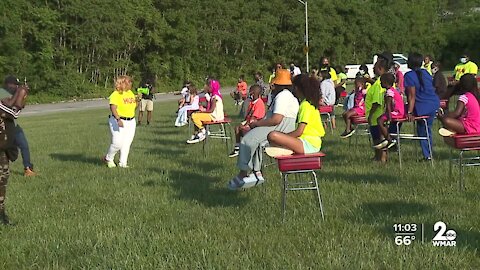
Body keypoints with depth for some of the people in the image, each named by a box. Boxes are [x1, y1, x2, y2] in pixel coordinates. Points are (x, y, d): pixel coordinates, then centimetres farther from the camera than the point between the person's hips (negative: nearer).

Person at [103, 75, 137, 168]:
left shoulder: (130, 93, 13)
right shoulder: (116, 94, -11)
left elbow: (134, 107, 22)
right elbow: (113, 108, -19)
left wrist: (137, 101, 1)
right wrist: (118, 119, -29)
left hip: (131, 122, 7)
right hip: (118, 121, -7)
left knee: (127, 143, 5)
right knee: (117, 143, -9)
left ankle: (123, 163, 12)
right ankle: (108, 159, 15)